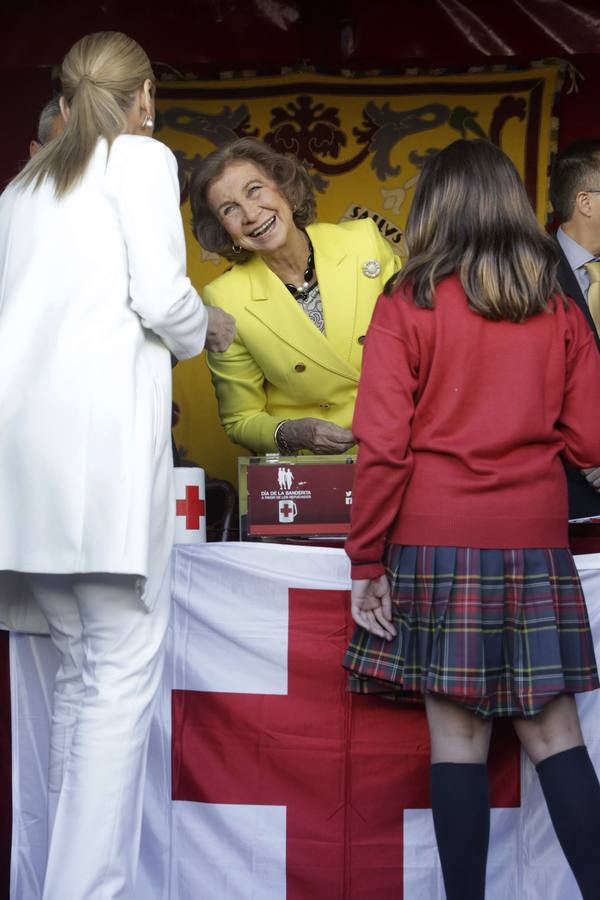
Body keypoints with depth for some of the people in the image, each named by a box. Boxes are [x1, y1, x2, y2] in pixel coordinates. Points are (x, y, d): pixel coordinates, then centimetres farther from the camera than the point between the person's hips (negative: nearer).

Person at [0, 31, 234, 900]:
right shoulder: (143, 158, 5)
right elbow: (160, 298, -7)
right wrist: (208, 326, 15)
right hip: (103, 418, -7)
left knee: (81, 666, 11)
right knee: (125, 666, -7)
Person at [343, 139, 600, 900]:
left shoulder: (407, 305, -2)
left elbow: (382, 444, -8)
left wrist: (367, 561, -3)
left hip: (437, 541, -2)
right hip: (535, 541, 2)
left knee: (458, 731, 1)